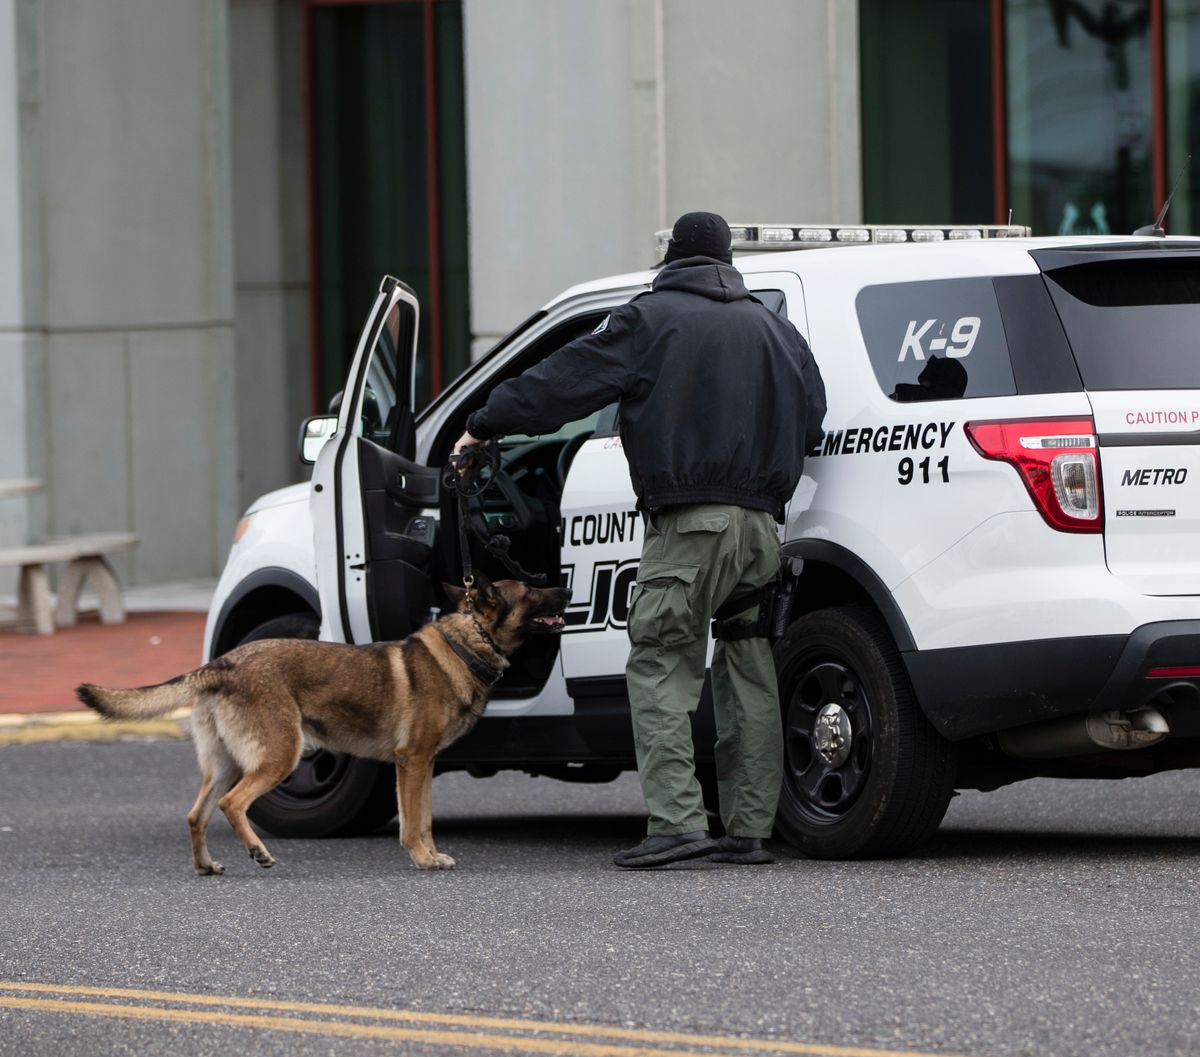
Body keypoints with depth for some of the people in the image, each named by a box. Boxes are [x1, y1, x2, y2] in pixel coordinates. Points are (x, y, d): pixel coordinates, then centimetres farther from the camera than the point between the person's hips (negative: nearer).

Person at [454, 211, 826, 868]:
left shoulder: (652, 320, 1)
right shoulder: (773, 329, 19)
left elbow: (567, 379, 1)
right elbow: (812, 423, 20)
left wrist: (485, 426, 12)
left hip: (690, 523, -6)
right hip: (761, 523, 6)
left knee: (660, 666, -5)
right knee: (748, 673, 11)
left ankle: (678, 821, -17)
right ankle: (749, 831, 9)